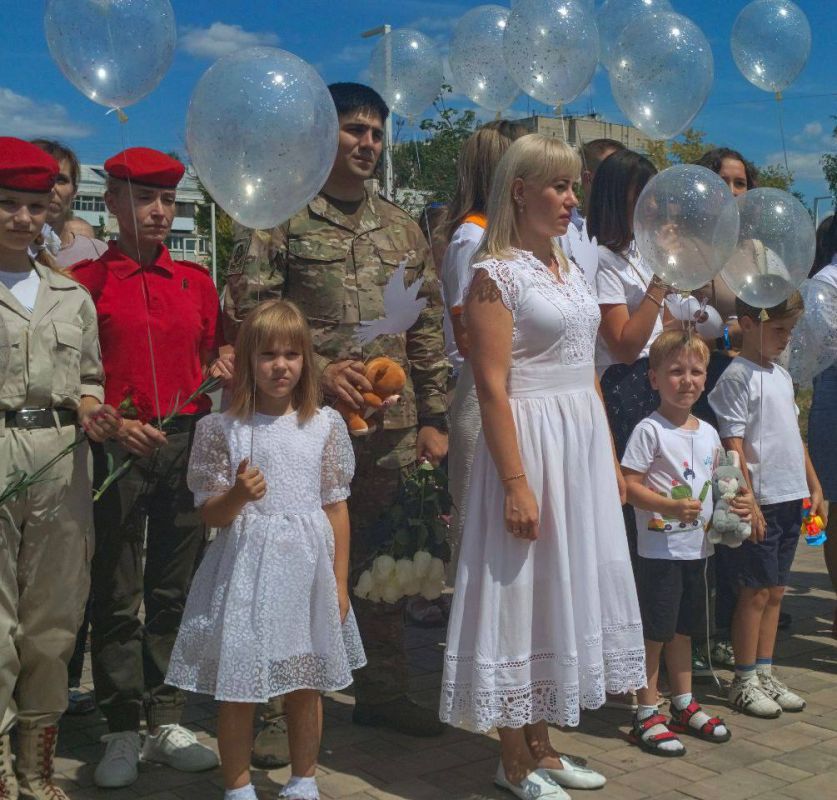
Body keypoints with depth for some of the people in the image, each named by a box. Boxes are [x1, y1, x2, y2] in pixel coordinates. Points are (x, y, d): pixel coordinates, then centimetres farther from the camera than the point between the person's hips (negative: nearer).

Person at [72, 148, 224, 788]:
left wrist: (223, 369, -2)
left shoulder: (197, 281, 12)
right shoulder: (86, 279, 1)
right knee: (116, 595, 3)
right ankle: (122, 733, 14)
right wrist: (113, 423, -16)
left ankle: (167, 723, 20)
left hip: (188, 445, 3)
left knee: (176, 590, 9)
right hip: (117, 448, -3)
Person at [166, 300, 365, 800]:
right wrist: (238, 495, -22)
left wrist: (340, 582, 3)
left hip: (306, 569, 2)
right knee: (237, 688, 4)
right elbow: (211, 514, 0)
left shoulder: (325, 425, 2)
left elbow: (336, 508, 5)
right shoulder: (222, 429, -3)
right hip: (245, 570, -1)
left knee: (307, 684, 13)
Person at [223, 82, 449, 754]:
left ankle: (384, 691, 26)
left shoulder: (402, 228, 15)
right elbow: (245, 316, -6)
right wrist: (316, 371, -15)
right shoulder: (279, 220, 0)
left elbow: (429, 328, 15)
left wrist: (434, 417, 9)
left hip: (393, 428, 5)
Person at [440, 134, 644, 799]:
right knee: (522, 591, 0)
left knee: (566, 585, 13)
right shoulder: (496, 274, -11)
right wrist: (517, 484, -21)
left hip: (585, 443, 8)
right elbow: (492, 388, -16)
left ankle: (541, 746, 26)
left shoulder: (570, 269, 13)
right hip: (530, 443, -8)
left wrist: (612, 462, 15)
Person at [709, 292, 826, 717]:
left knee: (774, 591, 13)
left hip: (790, 498, 8)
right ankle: (744, 682, 11)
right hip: (761, 502, -8)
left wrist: (814, 486, 19)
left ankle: (765, 674, 22)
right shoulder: (737, 376, -11)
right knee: (756, 591, -1)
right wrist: (748, 503, -20)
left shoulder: (782, 375, 15)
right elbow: (733, 444, -16)